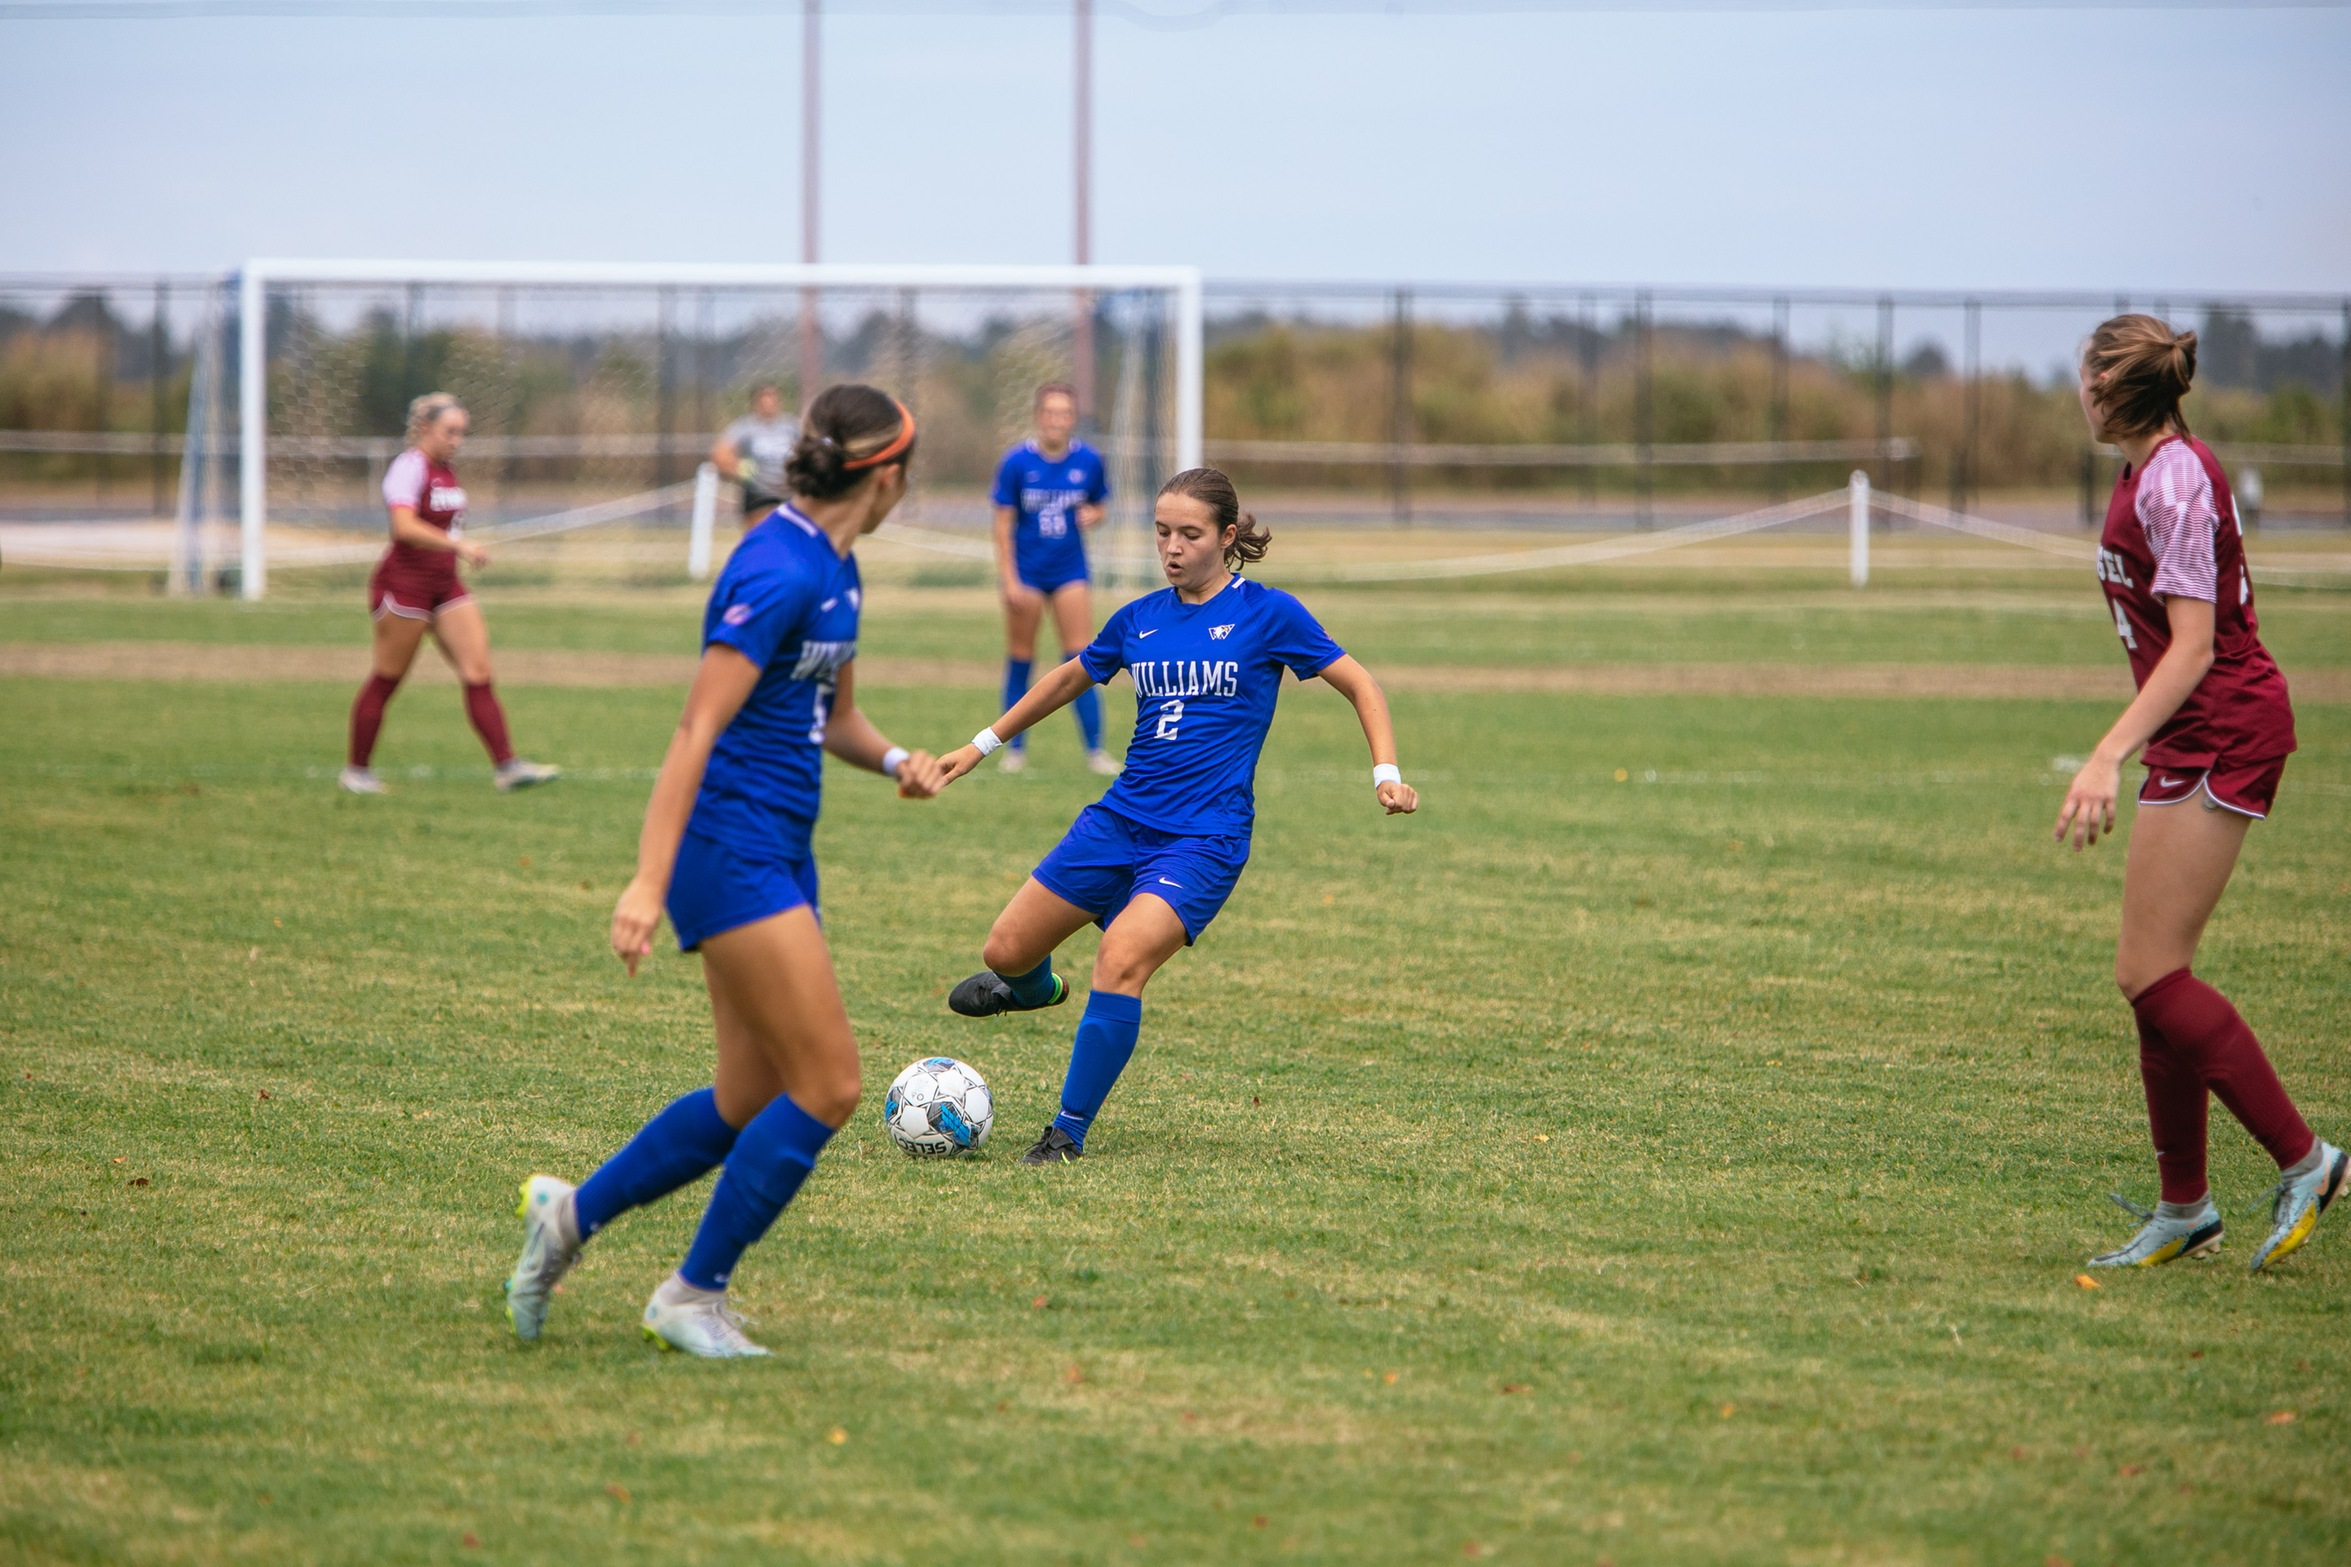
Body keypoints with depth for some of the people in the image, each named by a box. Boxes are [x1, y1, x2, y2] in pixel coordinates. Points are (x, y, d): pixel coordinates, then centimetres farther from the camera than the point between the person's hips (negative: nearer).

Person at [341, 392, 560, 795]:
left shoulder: (447, 470, 13)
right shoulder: (410, 467, -14)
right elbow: (404, 526, -29)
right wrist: (458, 545, -34)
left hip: (445, 585, 8)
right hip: (405, 583, -8)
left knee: (479, 672, -3)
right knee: (387, 681, 1)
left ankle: (506, 766, -8)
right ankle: (356, 769, 14)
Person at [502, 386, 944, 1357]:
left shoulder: (834, 568, 11)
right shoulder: (778, 573, -19)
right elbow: (696, 732, -22)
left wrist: (894, 760, 2)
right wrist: (650, 884, -27)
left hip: (778, 851, 10)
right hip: (729, 848, -10)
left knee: (754, 1102, 11)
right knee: (828, 1087, -9)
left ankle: (572, 1213, 26)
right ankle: (692, 1296, 2)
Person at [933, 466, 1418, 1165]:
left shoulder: (1268, 614, -5)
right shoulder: (1140, 619, 8)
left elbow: (1358, 683, 2)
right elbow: (1069, 680, 25)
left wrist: (1386, 773, -11)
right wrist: (981, 745, 28)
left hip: (1203, 839, -5)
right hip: (1120, 819, 5)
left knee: (1121, 959, -28)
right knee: (1006, 952, 6)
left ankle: (1069, 1132, -16)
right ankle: (1035, 987, 46)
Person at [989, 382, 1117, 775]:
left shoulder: (1088, 460, -2)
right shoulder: (1016, 462, -9)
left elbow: (1099, 507, 12)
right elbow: (1003, 525, -6)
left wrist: (1092, 515, -13)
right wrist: (1009, 580, -11)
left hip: (1070, 572, 2)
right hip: (1026, 574, -2)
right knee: (1020, 661, 5)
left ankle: (1094, 749, 0)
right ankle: (1015, 747, 16)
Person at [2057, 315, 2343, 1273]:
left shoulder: (2175, 481, -16)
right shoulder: (2150, 474, 14)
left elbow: (2192, 647, -21)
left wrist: (2108, 757, -26)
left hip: (2222, 732, -10)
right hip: (2196, 738, 10)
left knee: (2150, 974, -12)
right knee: (2155, 977, 8)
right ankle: (2183, 1211, 11)